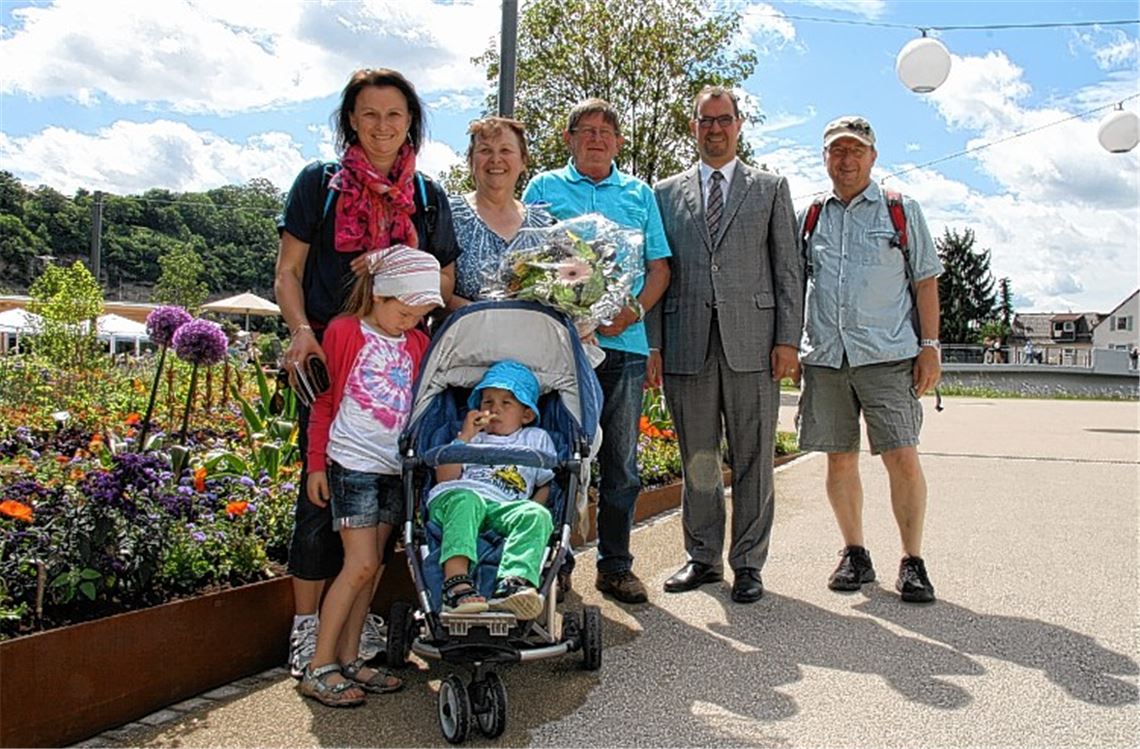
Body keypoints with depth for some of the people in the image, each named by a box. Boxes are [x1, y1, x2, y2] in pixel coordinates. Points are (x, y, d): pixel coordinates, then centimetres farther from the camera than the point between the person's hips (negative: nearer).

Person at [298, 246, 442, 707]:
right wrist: (316, 464, -3)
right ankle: (319, 668, 1)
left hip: (397, 468, 6)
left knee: (371, 566, 9)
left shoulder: (417, 344, 10)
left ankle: (348, 659, 19)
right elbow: (323, 401, -2)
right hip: (352, 462, -5)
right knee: (361, 563, -9)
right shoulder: (344, 332, -4)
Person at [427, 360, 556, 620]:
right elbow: (445, 478, 14)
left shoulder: (537, 439, 31)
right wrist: (465, 437, 6)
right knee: (466, 500, -37)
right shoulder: (473, 437, 30)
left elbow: (548, 483, 21)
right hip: (452, 499, 0)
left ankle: (512, 586, -55)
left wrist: (533, 510, 1)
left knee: (538, 515, -31)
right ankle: (456, 582, -54)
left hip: (503, 508, 1)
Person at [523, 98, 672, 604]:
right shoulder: (544, 188, 11)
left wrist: (634, 310, -7)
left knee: (621, 462, 7)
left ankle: (615, 564, 18)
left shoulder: (640, 194, 16)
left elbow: (659, 267, 12)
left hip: (624, 342, 2)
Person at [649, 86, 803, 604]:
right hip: (687, 343, 1)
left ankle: (748, 563, 14)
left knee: (752, 460, 2)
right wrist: (653, 344, 2)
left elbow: (788, 269, 6)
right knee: (697, 460, 8)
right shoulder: (666, 193, 15)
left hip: (752, 342, -1)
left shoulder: (771, 188, 13)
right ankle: (703, 558, 20)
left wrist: (788, 339, -4)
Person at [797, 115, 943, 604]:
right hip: (824, 356, 3)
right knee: (839, 458, 6)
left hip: (887, 354, -2)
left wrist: (930, 346, -1)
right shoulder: (810, 216, 14)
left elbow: (925, 281, 7)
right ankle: (854, 554, 20)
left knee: (902, 456, -7)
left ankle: (912, 561, 6)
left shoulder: (901, 210, 8)